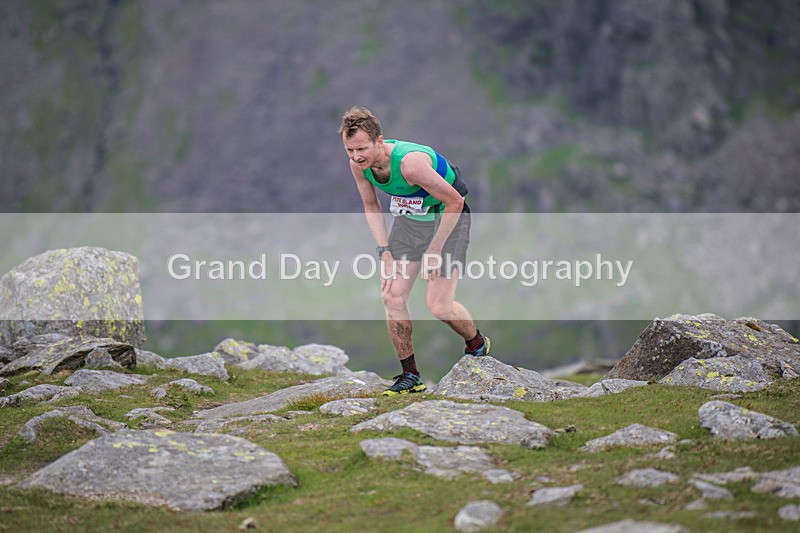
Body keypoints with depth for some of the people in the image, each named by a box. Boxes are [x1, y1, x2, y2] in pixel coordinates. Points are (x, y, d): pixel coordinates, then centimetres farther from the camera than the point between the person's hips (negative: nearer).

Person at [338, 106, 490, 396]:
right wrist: (385, 251, -4)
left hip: (446, 219, -6)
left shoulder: (410, 162, -36)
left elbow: (454, 201, -26)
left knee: (439, 305, -10)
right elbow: (371, 206, 5)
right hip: (408, 218, 6)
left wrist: (434, 250, -19)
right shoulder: (359, 164, -15)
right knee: (392, 296, -4)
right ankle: (410, 377, 8)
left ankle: (478, 345, 21)